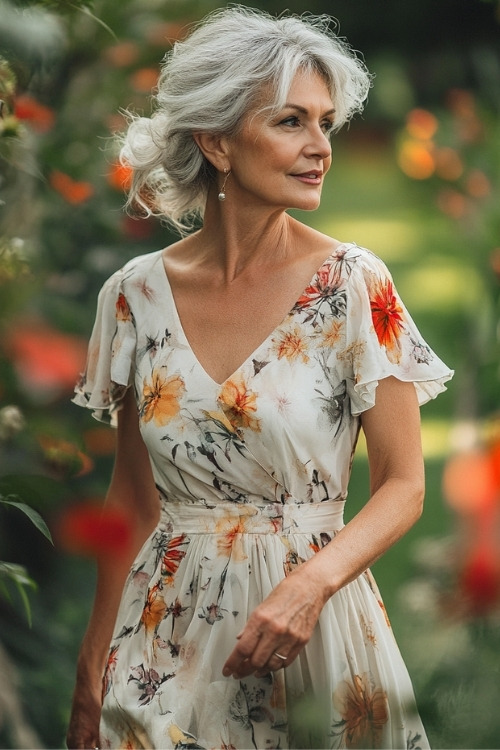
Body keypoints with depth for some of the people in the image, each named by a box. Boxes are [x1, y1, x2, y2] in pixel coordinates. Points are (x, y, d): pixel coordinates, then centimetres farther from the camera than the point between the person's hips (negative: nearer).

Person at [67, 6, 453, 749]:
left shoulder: (354, 284, -10)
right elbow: (134, 498, 6)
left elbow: (403, 486, -7)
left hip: (313, 630, -2)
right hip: (169, 635, 2)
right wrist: (93, 669, 6)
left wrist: (310, 584, -23)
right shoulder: (137, 293, -2)